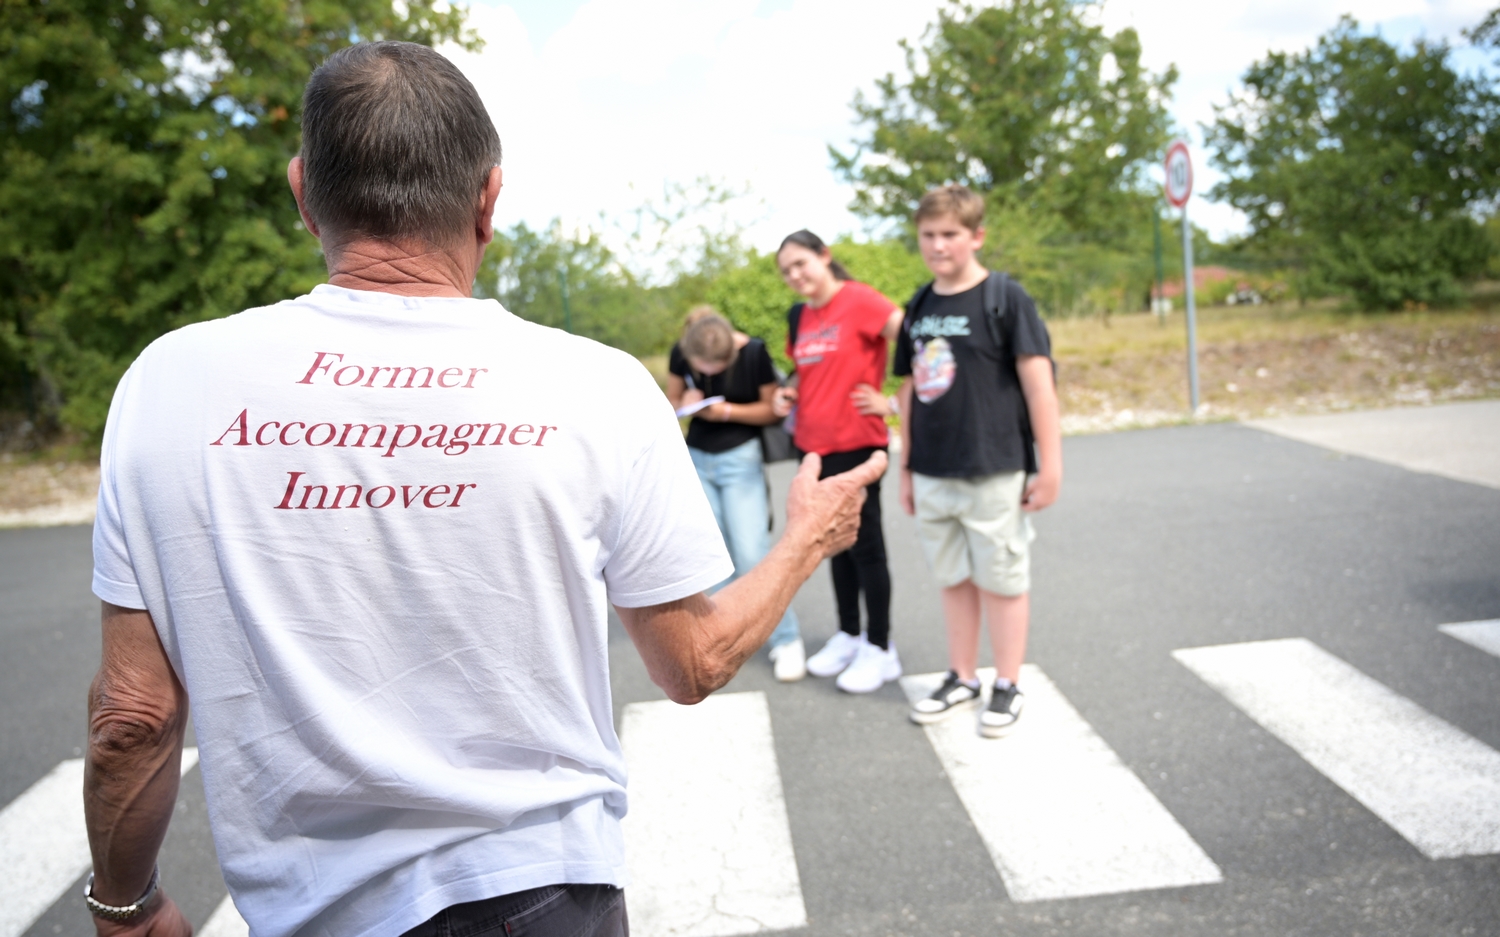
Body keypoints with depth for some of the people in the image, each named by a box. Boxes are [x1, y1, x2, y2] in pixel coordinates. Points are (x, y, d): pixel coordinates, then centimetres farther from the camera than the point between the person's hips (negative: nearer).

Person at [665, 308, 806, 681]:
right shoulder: (680, 353, -7)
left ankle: (786, 640, 3)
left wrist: (727, 411, -22)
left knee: (752, 553, -9)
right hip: (697, 459, 4)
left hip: (740, 458, -4)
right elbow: (672, 400, 6)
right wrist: (684, 405, -18)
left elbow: (771, 409, -7)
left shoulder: (754, 352, -16)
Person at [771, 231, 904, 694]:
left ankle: (880, 649, 14)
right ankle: (848, 636, 29)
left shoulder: (858, 300, -12)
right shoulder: (799, 317, 10)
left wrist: (891, 401, -20)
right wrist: (788, 392, 4)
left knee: (865, 545, 1)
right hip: (813, 446, 7)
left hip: (856, 444, -7)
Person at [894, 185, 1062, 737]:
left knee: (1001, 580, 6)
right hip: (933, 475, 5)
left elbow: (1038, 381, -10)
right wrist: (906, 467, 14)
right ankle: (962, 679, 29)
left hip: (993, 471, -5)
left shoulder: (1004, 298, -8)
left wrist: (1050, 465, -12)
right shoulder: (918, 307, 9)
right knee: (954, 579, 15)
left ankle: (1007, 687, 20)